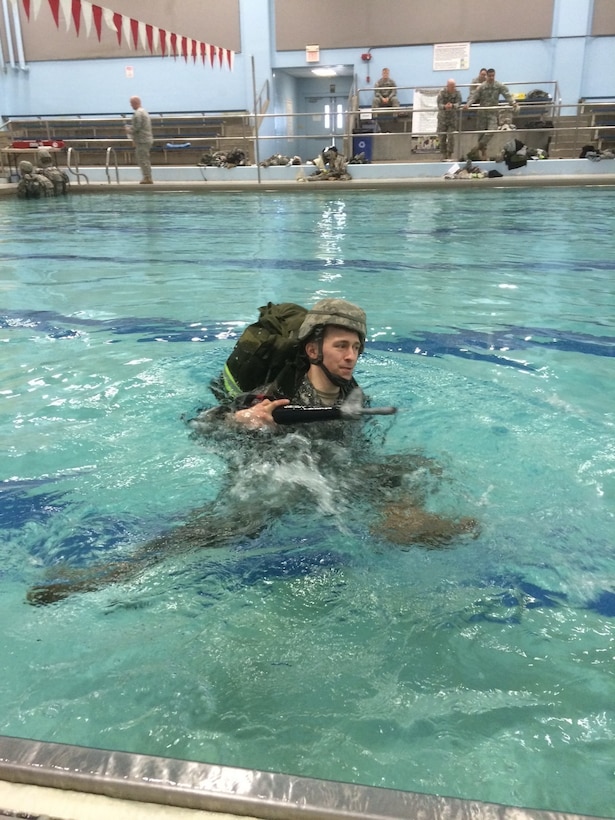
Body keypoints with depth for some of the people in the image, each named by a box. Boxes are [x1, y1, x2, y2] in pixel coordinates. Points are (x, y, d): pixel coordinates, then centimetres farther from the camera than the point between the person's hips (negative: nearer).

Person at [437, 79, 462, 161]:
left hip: (453, 117, 0)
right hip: (443, 117, 0)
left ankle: (449, 154, -2)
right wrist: (444, 107, -44)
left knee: (451, 136, -9)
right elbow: (439, 104, -21)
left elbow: (458, 104, -15)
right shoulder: (441, 93, -10)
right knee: (442, 137, 3)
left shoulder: (457, 92, -5)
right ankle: (444, 154, 16)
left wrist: (452, 106, -38)